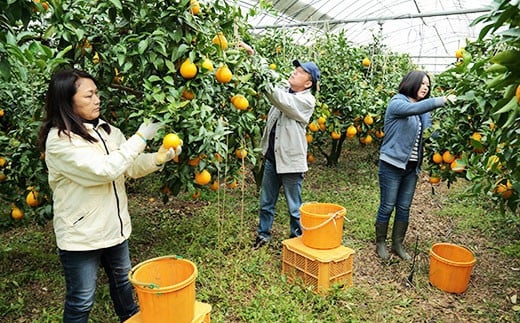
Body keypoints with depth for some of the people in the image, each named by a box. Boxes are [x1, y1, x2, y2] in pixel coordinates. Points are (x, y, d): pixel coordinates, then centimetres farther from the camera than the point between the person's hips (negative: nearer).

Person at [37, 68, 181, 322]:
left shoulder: (106, 130, 1)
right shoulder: (59, 140, -20)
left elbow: (131, 167, 5)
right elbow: (104, 170, -28)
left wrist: (159, 158, -13)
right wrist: (140, 138, -22)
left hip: (115, 226, 7)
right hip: (81, 235, -6)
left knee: (123, 282, 26)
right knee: (81, 301, 11)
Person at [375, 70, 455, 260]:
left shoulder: (424, 112, 10)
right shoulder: (397, 103, -9)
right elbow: (413, 109, -30)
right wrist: (442, 100, -35)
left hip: (412, 167, 6)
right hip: (392, 165, -6)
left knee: (404, 208, 13)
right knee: (387, 207, 4)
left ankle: (398, 245, 26)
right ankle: (380, 243, 21)